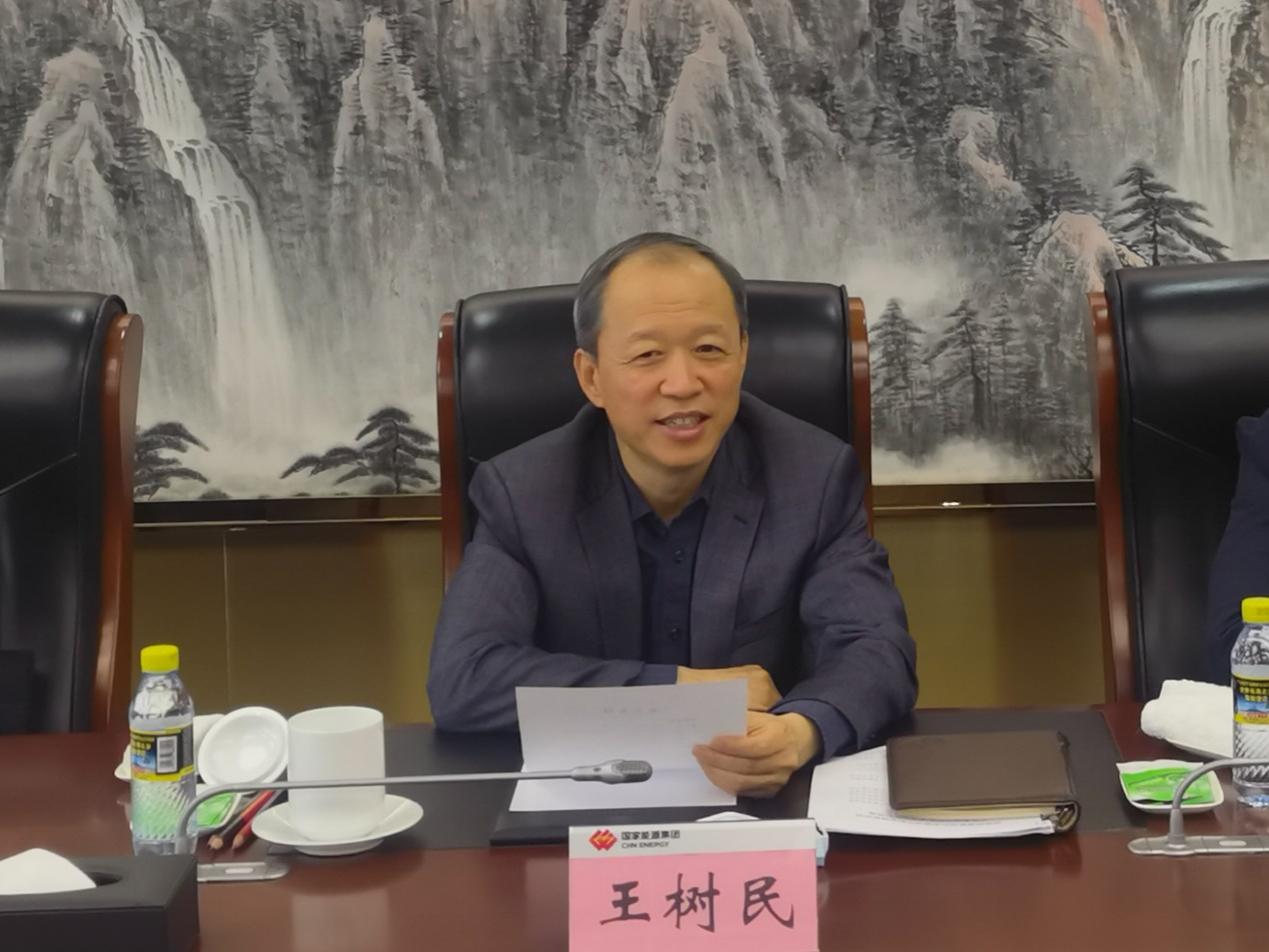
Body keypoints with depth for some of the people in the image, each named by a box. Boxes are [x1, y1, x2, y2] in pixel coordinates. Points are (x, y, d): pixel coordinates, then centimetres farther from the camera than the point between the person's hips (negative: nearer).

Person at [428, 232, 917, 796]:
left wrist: (798, 733, -36)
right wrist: (682, 687, -18)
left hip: (770, 804, 0)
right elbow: (461, 681, -16)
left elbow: (876, 653, -13)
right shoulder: (521, 493, -8)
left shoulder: (816, 476, -6)